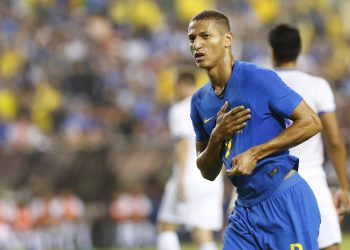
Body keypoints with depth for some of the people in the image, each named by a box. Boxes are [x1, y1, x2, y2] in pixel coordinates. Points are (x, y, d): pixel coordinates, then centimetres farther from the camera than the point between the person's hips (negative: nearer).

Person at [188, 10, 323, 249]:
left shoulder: (258, 79, -9)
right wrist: (217, 137, -7)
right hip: (245, 208, 6)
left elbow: (311, 122, -12)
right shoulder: (200, 101, 11)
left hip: (285, 202, -6)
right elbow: (208, 173, 14)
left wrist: (254, 153, -15)